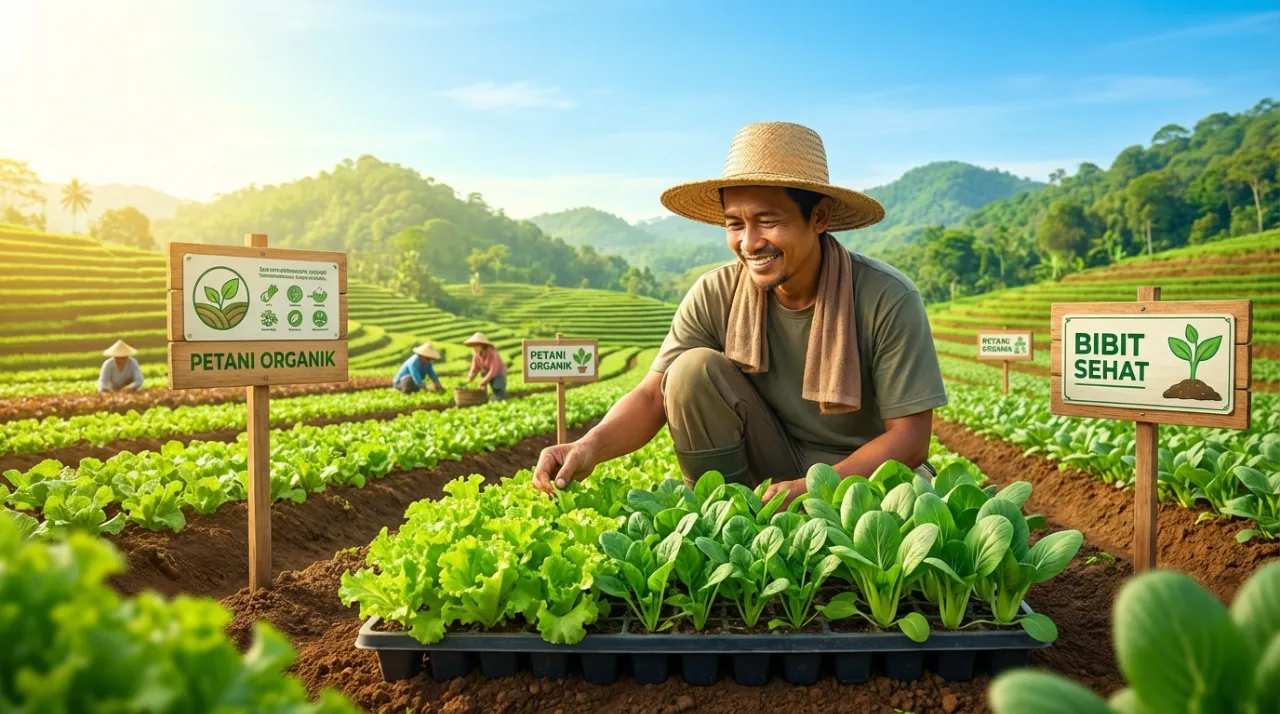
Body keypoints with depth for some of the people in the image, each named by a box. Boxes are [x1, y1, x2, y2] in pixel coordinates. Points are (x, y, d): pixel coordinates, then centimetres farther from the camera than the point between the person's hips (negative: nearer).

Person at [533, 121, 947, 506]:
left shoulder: (888, 300, -19)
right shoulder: (715, 296, -12)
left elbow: (910, 437, -17)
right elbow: (653, 396, -15)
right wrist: (592, 446, -36)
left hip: (868, 471, -3)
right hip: (767, 475, 3)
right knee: (693, 370, -20)